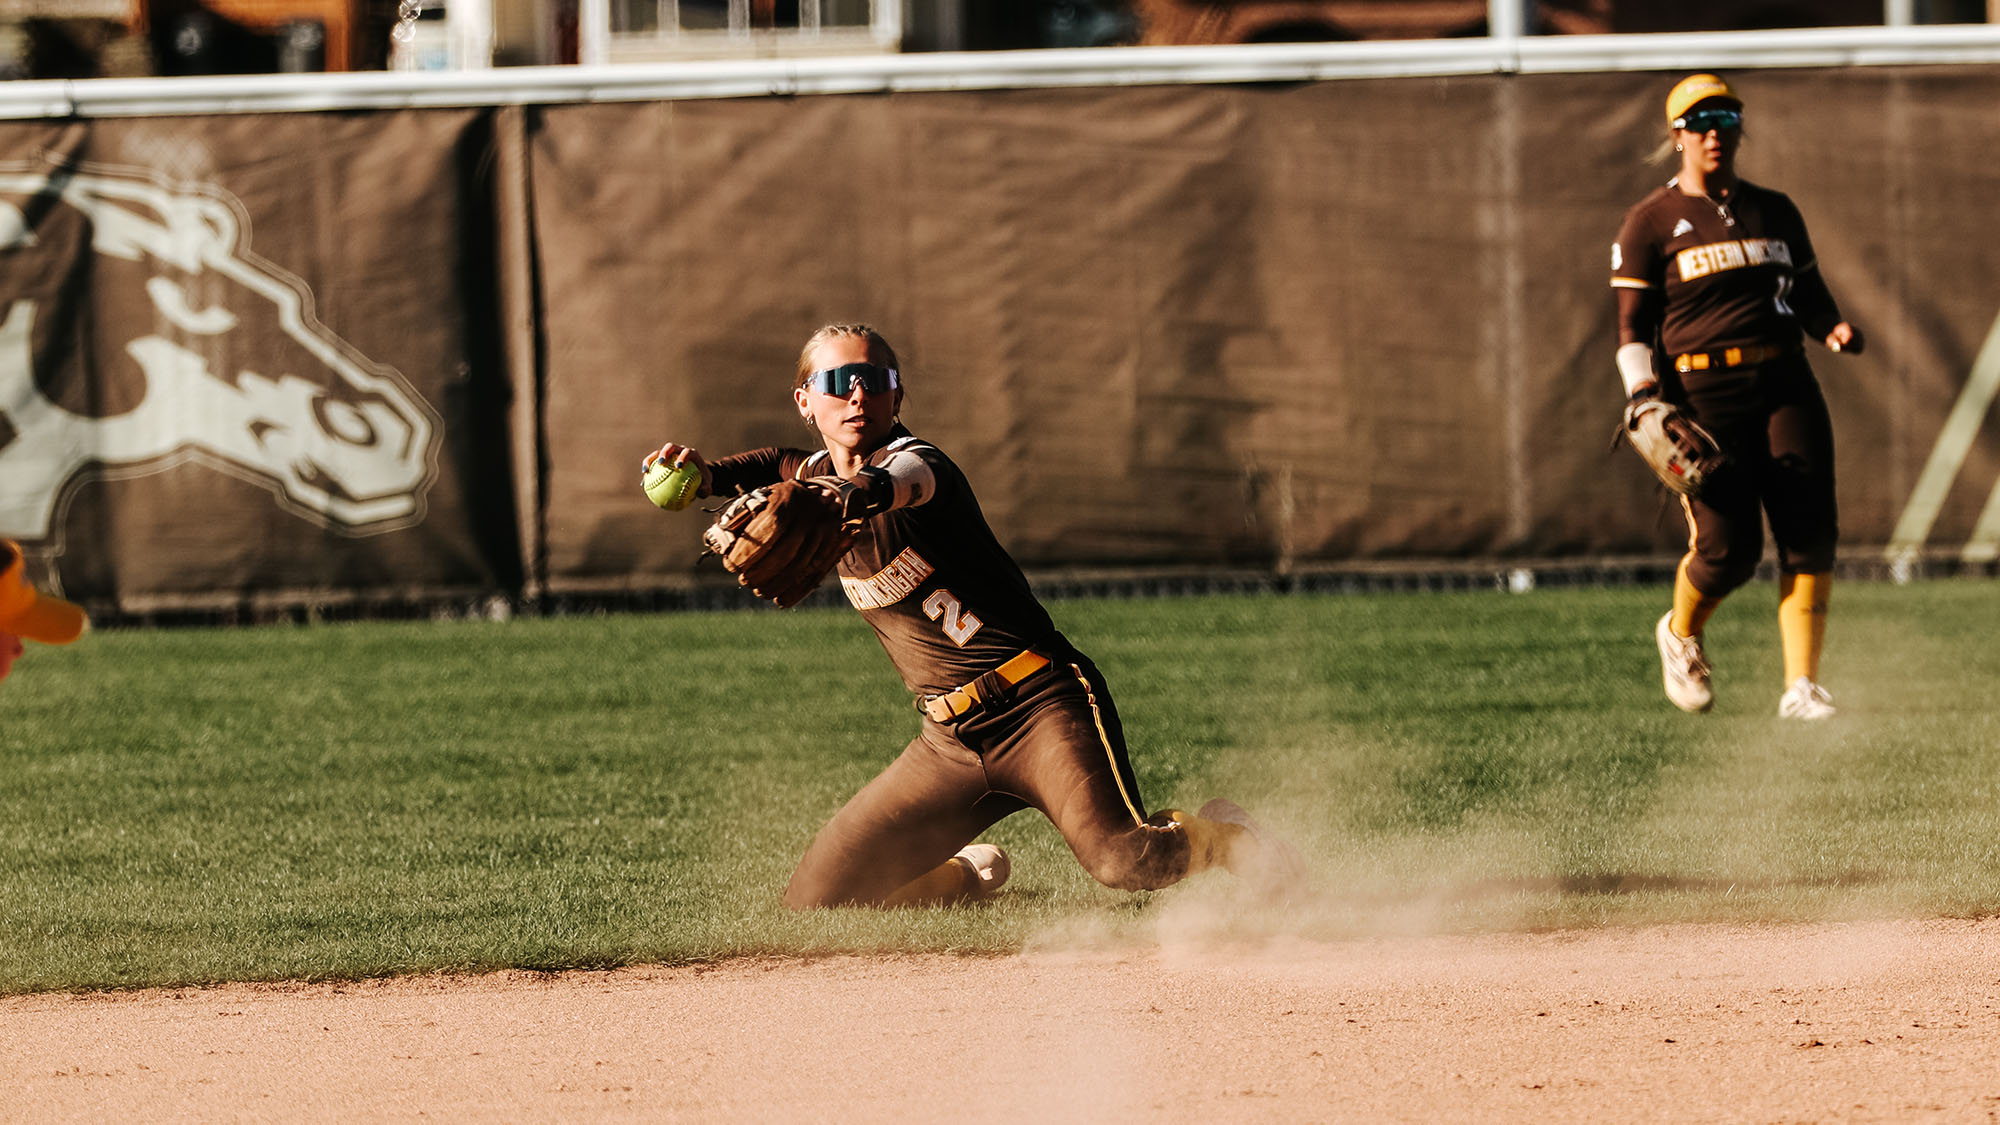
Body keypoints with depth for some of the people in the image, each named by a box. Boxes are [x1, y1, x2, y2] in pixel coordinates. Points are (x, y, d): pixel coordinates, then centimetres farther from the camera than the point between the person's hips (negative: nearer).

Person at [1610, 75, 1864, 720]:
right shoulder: (1652, 222, 4)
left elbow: (1808, 292, 24)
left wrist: (1832, 328, 1)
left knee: (1810, 533, -11)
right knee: (1728, 547, -10)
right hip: (1703, 392, -4)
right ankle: (1681, 633, 23)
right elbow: (1633, 326, 1)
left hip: (1785, 384, 4)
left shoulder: (1775, 212, 18)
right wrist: (1643, 395, -14)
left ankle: (1801, 686, -8)